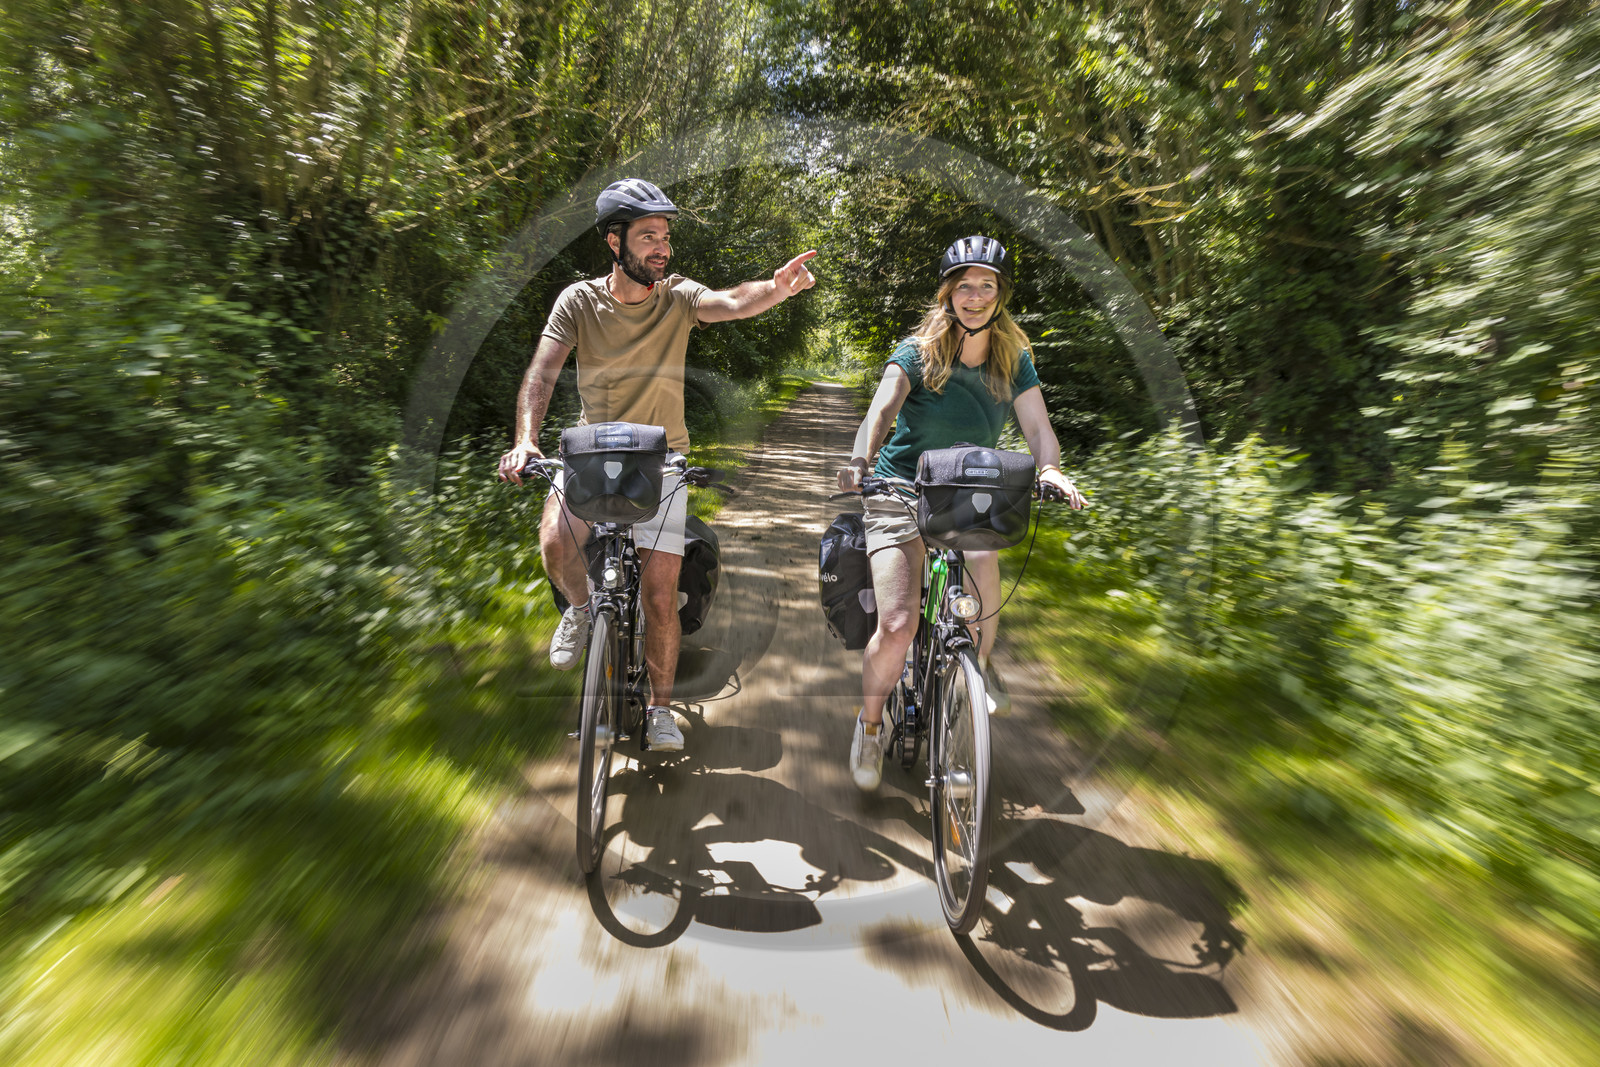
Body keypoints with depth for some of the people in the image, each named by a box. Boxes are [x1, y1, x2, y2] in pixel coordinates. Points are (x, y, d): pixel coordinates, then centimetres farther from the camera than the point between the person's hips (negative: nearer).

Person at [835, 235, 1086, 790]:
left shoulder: (1013, 359, 4)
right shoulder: (917, 351, -6)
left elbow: (1038, 426, -7)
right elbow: (882, 406, -24)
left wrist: (1050, 468, -29)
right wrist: (859, 459, -43)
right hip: (901, 493, -3)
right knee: (897, 624, -15)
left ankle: (979, 665, 11)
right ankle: (870, 724, 12)